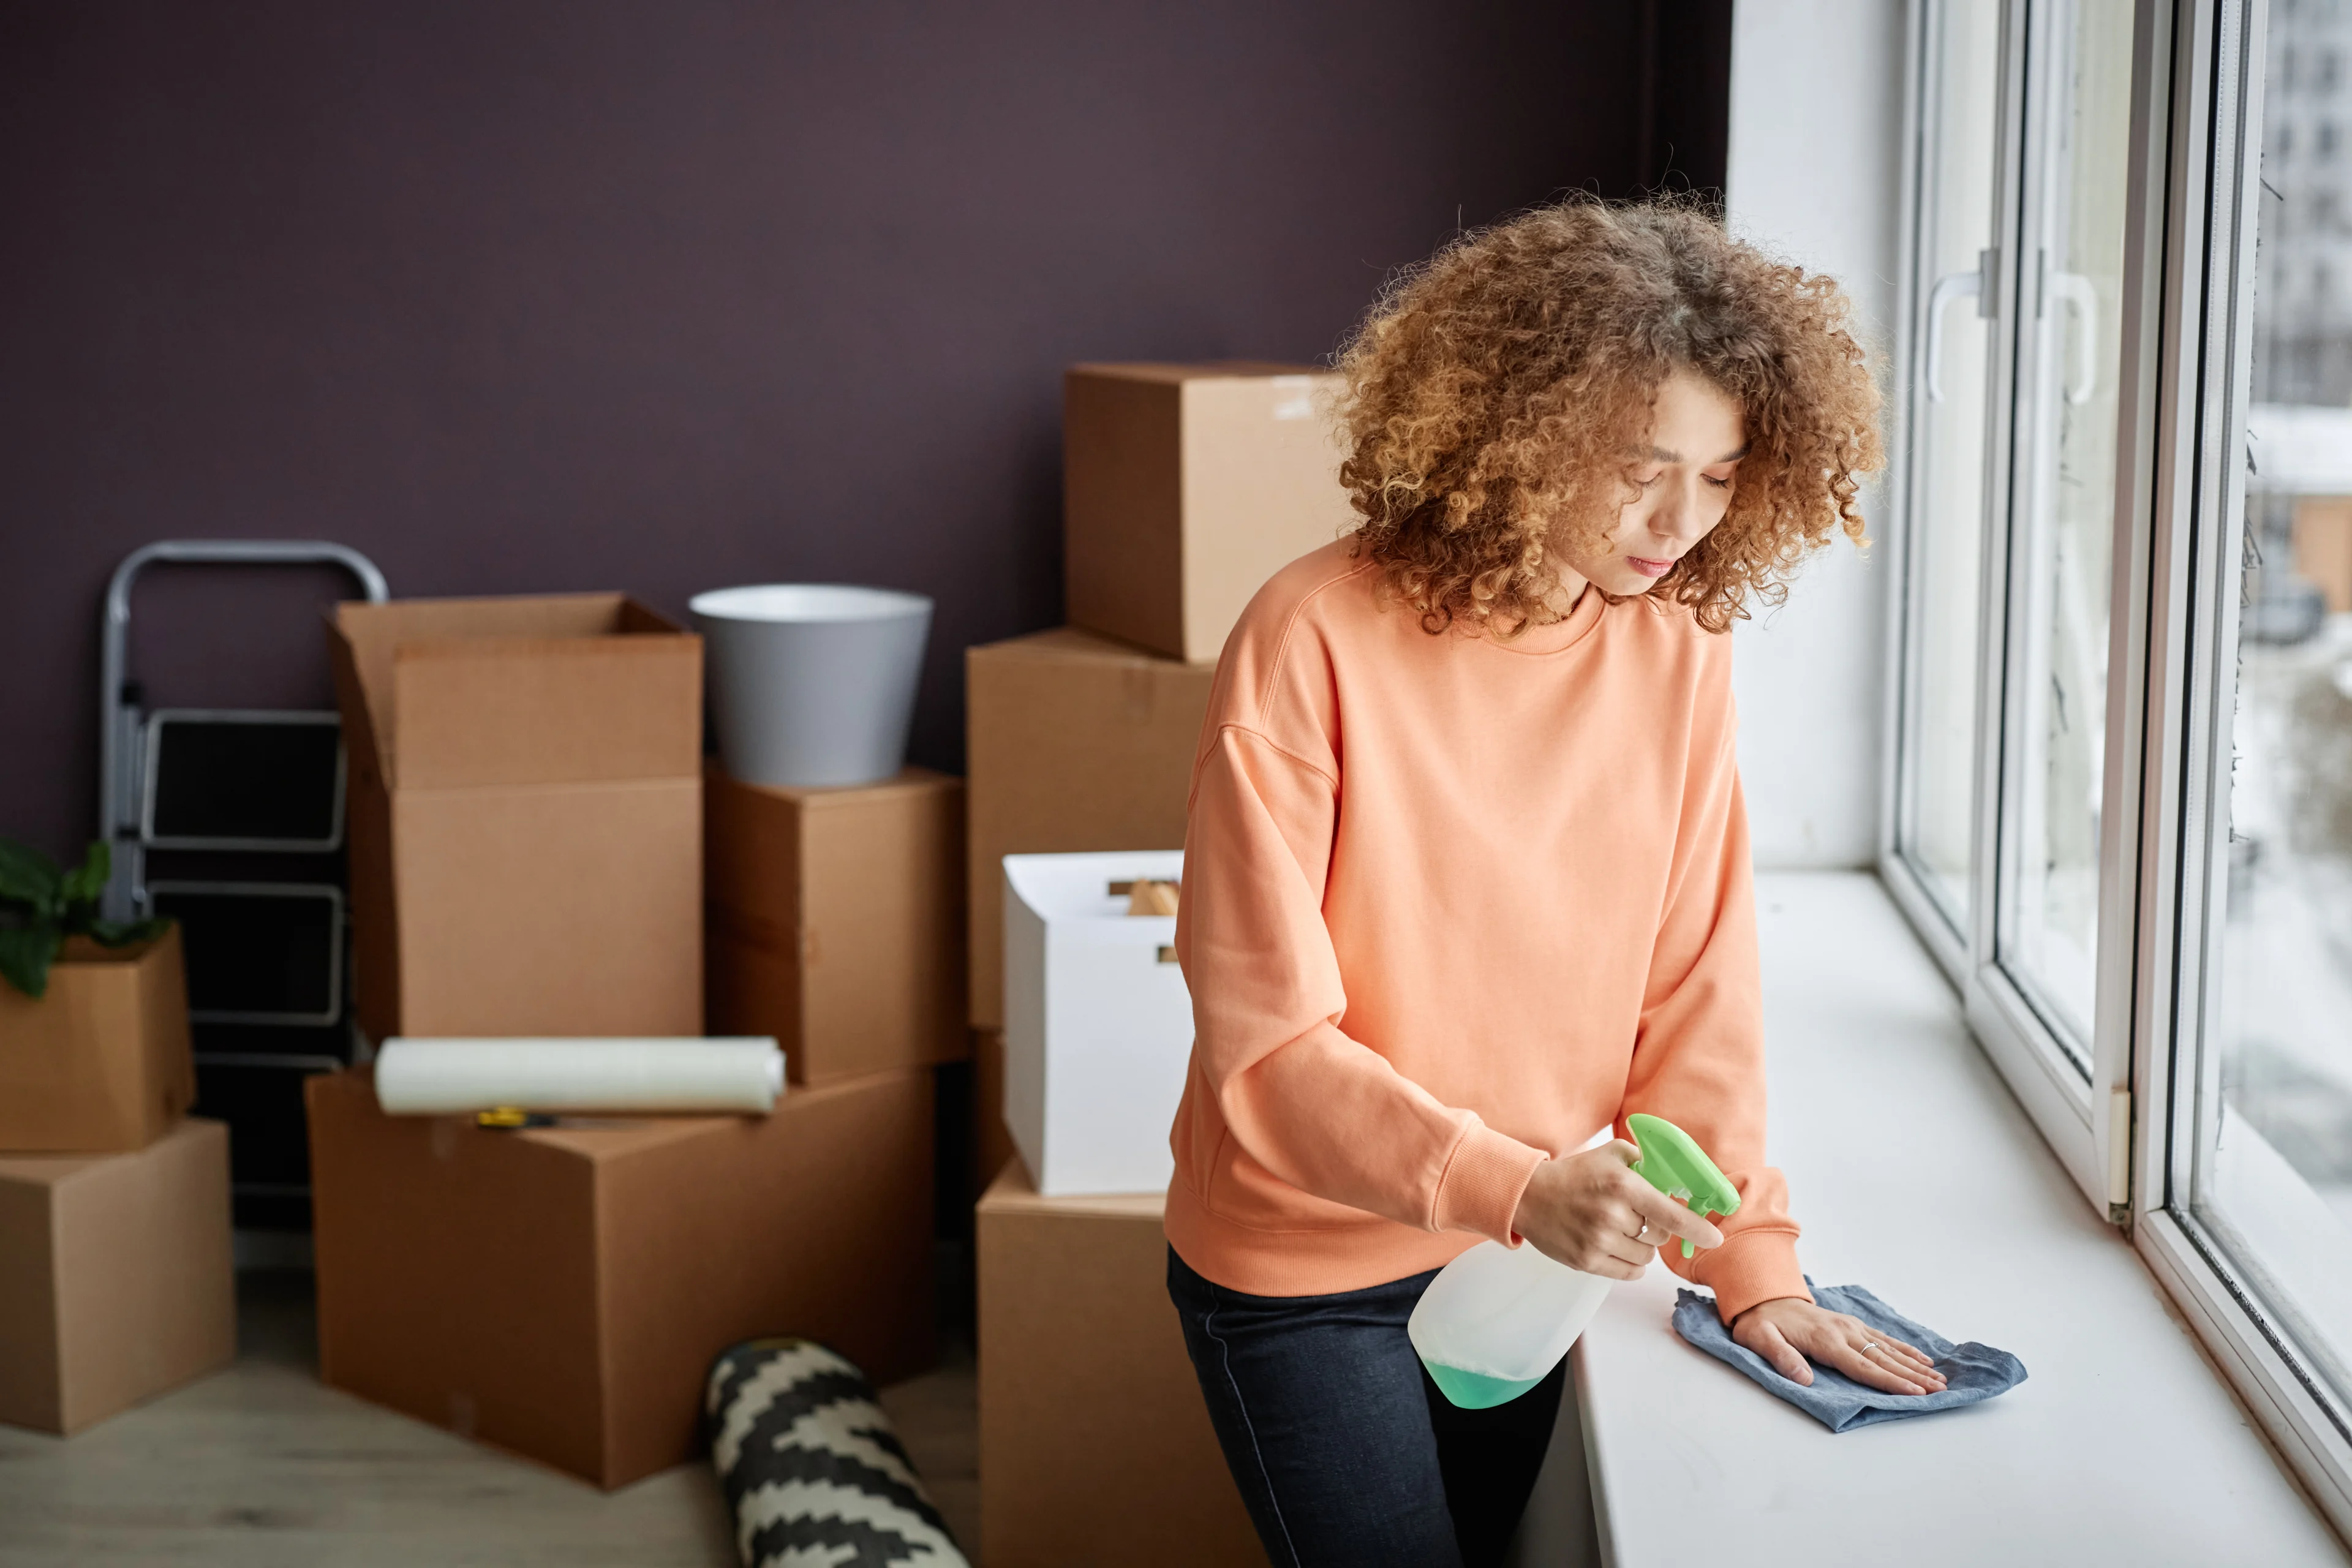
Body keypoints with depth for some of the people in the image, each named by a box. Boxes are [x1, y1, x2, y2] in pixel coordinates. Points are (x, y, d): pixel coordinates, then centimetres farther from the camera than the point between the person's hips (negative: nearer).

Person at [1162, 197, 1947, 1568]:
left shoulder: (1678, 643, -6)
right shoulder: (1316, 642, -22)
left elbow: (1695, 990, -3)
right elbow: (1267, 1041, -22)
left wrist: (1752, 1264, -12)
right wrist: (1511, 1184, -33)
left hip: (1524, 1250, 5)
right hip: (1312, 1272, -5)